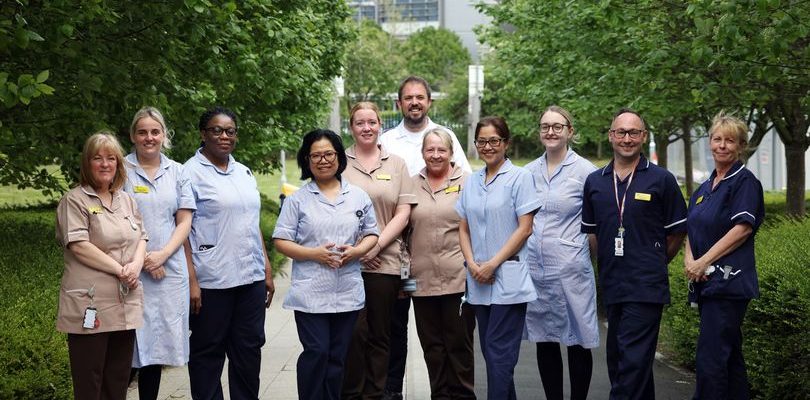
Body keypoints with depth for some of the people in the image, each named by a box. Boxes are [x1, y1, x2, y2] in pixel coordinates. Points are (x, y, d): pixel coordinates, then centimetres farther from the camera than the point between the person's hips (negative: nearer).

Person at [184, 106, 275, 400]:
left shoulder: (244, 173, 14)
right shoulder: (192, 172, -5)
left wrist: (267, 270, 14)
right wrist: (191, 280, -16)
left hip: (251, 277, 6)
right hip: (212, 281, -6)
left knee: (249, 349, 11)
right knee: (208, 353, 4)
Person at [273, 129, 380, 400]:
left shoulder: (358, 197, 10)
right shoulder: (298, 200, 2)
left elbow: (371, 234, 14)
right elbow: (281, 241, -1)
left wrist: (357, 251, -7)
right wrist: (314, 253, -15)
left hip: (348, 293, 3)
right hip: (310, 293, -3)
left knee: (337, 356, 7)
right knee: (316, 352, -8)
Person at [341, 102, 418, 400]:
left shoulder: (396, 165, 11)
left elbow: (403, 214, 5)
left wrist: (376, 246, -7)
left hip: (385, 261, 2)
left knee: (380, 334, 6)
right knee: (354, 332, -6)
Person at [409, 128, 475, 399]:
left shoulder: (466, 182, 1)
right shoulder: (413, 184, 10)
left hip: (458, 278, -3)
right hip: (422, 279, 3)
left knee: (459, 343, 3)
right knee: (432, 344, 9)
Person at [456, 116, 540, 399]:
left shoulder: (519, 178, -4)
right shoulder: (472, 182, 12)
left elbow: (525, 228, -9)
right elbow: (463, 229, 14)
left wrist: (493, 264, -13)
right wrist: (472, 264, -3)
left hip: (508, 278, -6)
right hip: (479, 280, 6)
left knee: (499, 352, -8)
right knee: (490, 351, 9)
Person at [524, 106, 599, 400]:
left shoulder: (585, 171, -4)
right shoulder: (528, 172, 9)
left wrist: (588, 252, -3)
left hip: (571, 269, -4)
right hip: (535, 267, 4)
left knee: (577, 342, 2)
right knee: (545, 340, 10)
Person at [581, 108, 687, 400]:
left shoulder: (661, 180, -1)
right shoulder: (594, 182, 10)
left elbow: (677, 233, 5)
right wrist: (607, 265, 14)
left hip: (647, 288, -5)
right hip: (612, 286, 5)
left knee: (633, 361, -11)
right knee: (617, 360, 12)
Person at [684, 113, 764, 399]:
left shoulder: (745, 181, -5)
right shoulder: (704, 189, 19)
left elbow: (743, 228, -15)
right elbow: (691, 231, 17)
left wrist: (704, 262, -15)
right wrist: (690, 260, -4)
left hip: (728, 280, -8)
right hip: (706, 281, 8)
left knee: (710, 358, -13)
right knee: (730, 356, 14)